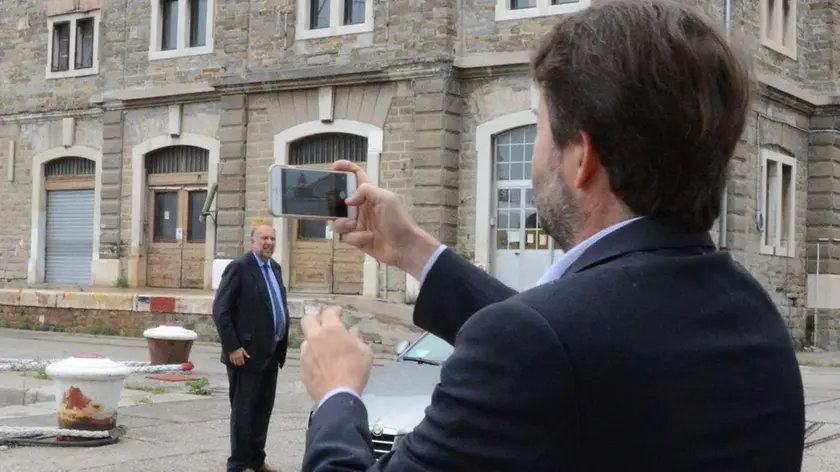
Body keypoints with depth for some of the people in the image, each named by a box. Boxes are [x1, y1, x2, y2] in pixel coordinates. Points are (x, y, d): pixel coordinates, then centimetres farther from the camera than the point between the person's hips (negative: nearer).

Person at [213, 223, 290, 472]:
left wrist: (283, 341, 9)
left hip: (271, 352, 8)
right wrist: (232, 347, -19)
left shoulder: (274, 267, 14)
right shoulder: (239, 267, -11)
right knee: (243, 410, 1)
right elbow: (220, 309, -15)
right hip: (247, 352, -8)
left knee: (263, 409, 13)